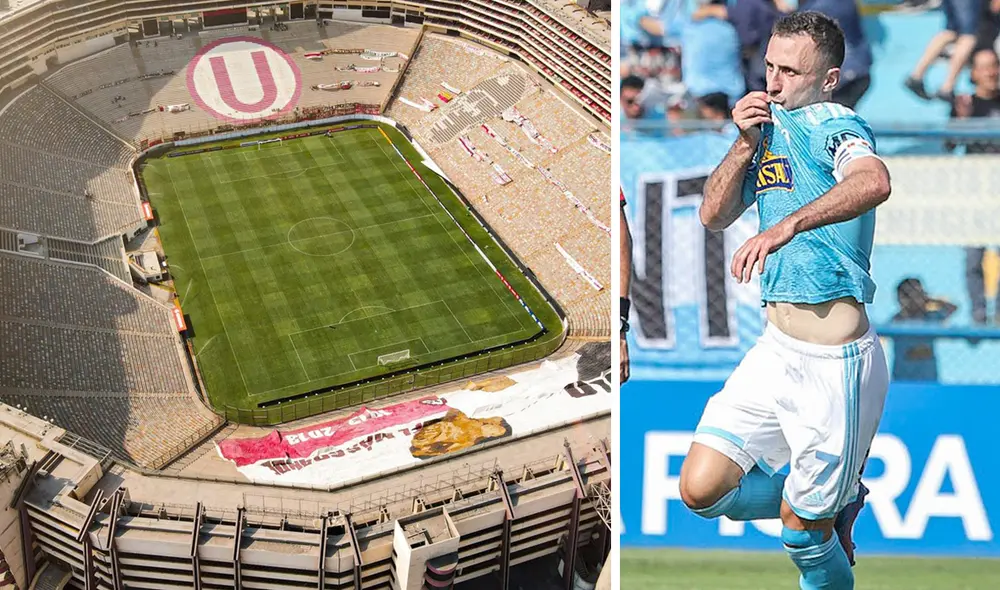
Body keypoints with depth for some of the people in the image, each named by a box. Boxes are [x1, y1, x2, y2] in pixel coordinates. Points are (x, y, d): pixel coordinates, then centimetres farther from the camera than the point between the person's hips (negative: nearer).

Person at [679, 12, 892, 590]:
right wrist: (746, 142, -2)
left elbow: (875, 181, -34)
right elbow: (714, 216, 11)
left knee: (803, 536, 3)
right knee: (701, 490, 3)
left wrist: (785, 226, -46)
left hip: (835, 364, -7)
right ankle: (836, 501, 26)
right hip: (775, 349, 7)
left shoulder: (834, 123, -11)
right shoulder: (771, 130, 12)